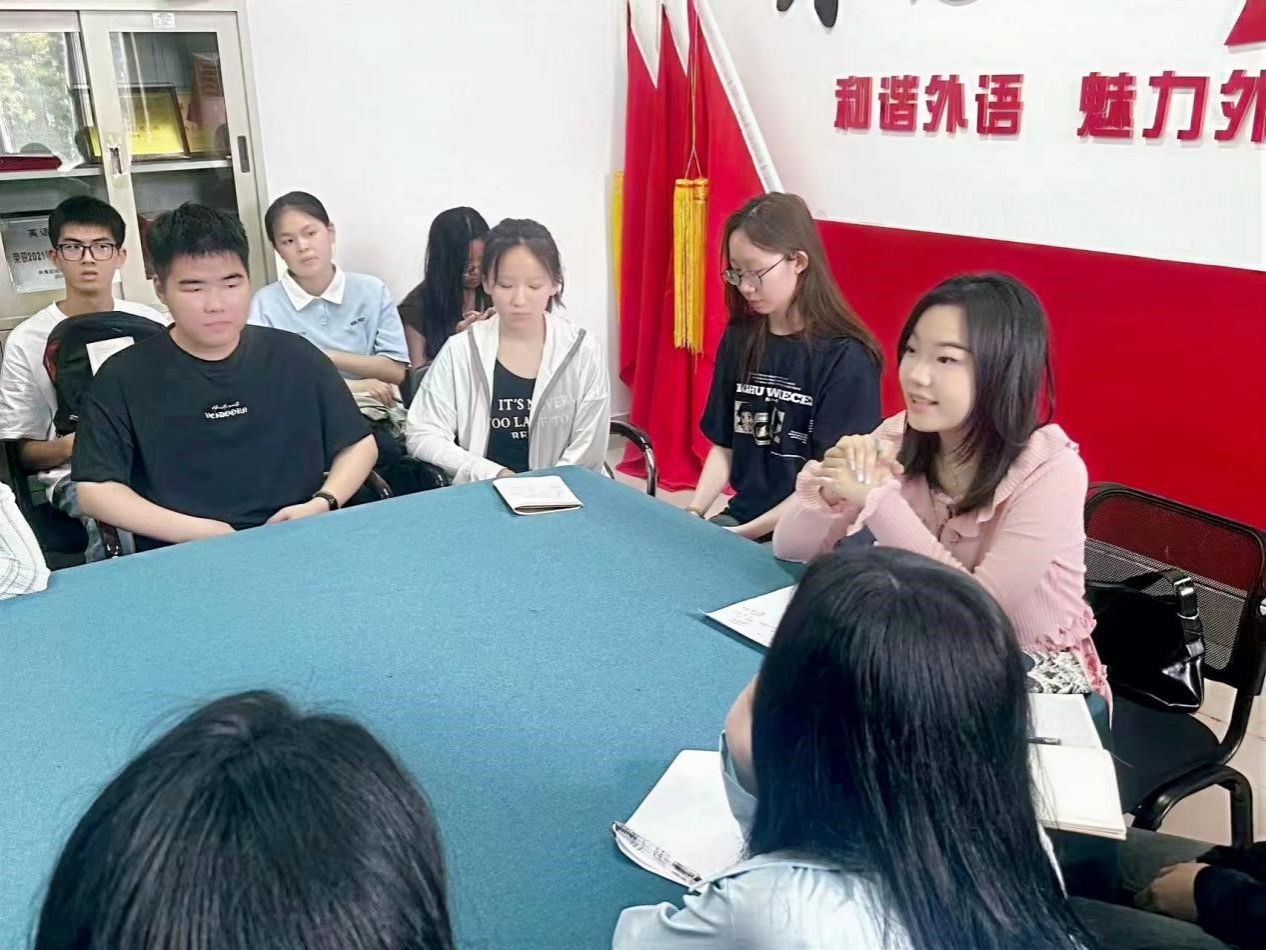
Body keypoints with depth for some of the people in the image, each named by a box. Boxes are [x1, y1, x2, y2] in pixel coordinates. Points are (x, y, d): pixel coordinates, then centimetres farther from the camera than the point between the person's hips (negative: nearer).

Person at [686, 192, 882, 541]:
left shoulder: (846, 356, -11)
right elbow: (723, 445, 10)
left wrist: (746, 534, -15)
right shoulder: (739, 339, 6)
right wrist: (694, 511, -5)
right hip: (741, 514, 5)